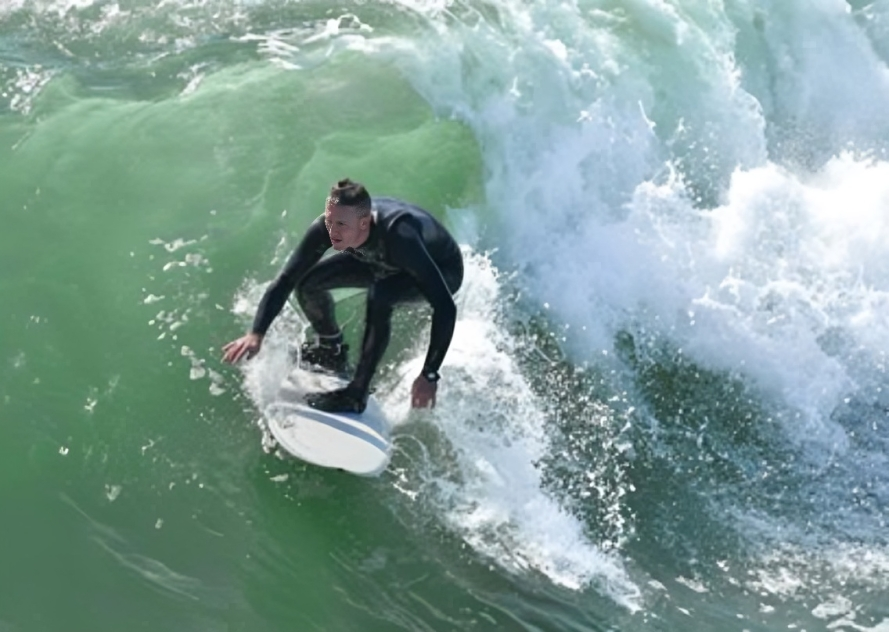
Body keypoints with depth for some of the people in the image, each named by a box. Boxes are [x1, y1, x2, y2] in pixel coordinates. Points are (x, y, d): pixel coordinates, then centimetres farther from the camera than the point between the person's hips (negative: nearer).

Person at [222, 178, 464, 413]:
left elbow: (445, 307, -44)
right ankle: (331, 351, 21)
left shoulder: (398, 236, -44)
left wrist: (430, 375, -46)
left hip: (443, 269, -5)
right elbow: (285, 280, -18)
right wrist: (256, 334, -29)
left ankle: (356, 394, -20)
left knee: (379, 297, -35)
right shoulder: (325, 228, -29)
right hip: (386, 262, 6)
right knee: (307, 281, -7)